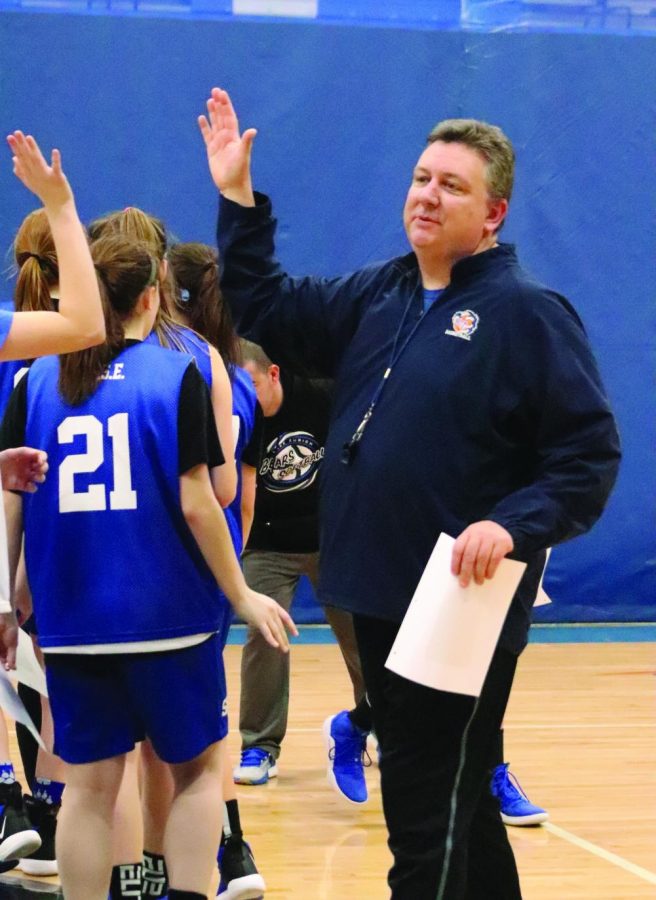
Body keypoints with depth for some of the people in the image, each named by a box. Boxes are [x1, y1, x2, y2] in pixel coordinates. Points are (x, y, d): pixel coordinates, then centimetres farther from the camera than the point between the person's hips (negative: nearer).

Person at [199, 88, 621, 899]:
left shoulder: (527, 313, -9)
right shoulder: (376, 295, 12)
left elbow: (590, 454, -13)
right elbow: (270, 314, 20)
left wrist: (514, 525, -26)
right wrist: (238, 199, 13)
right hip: (376, 598, 7)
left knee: (428, 813, -4)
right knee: (455, 806, 18)